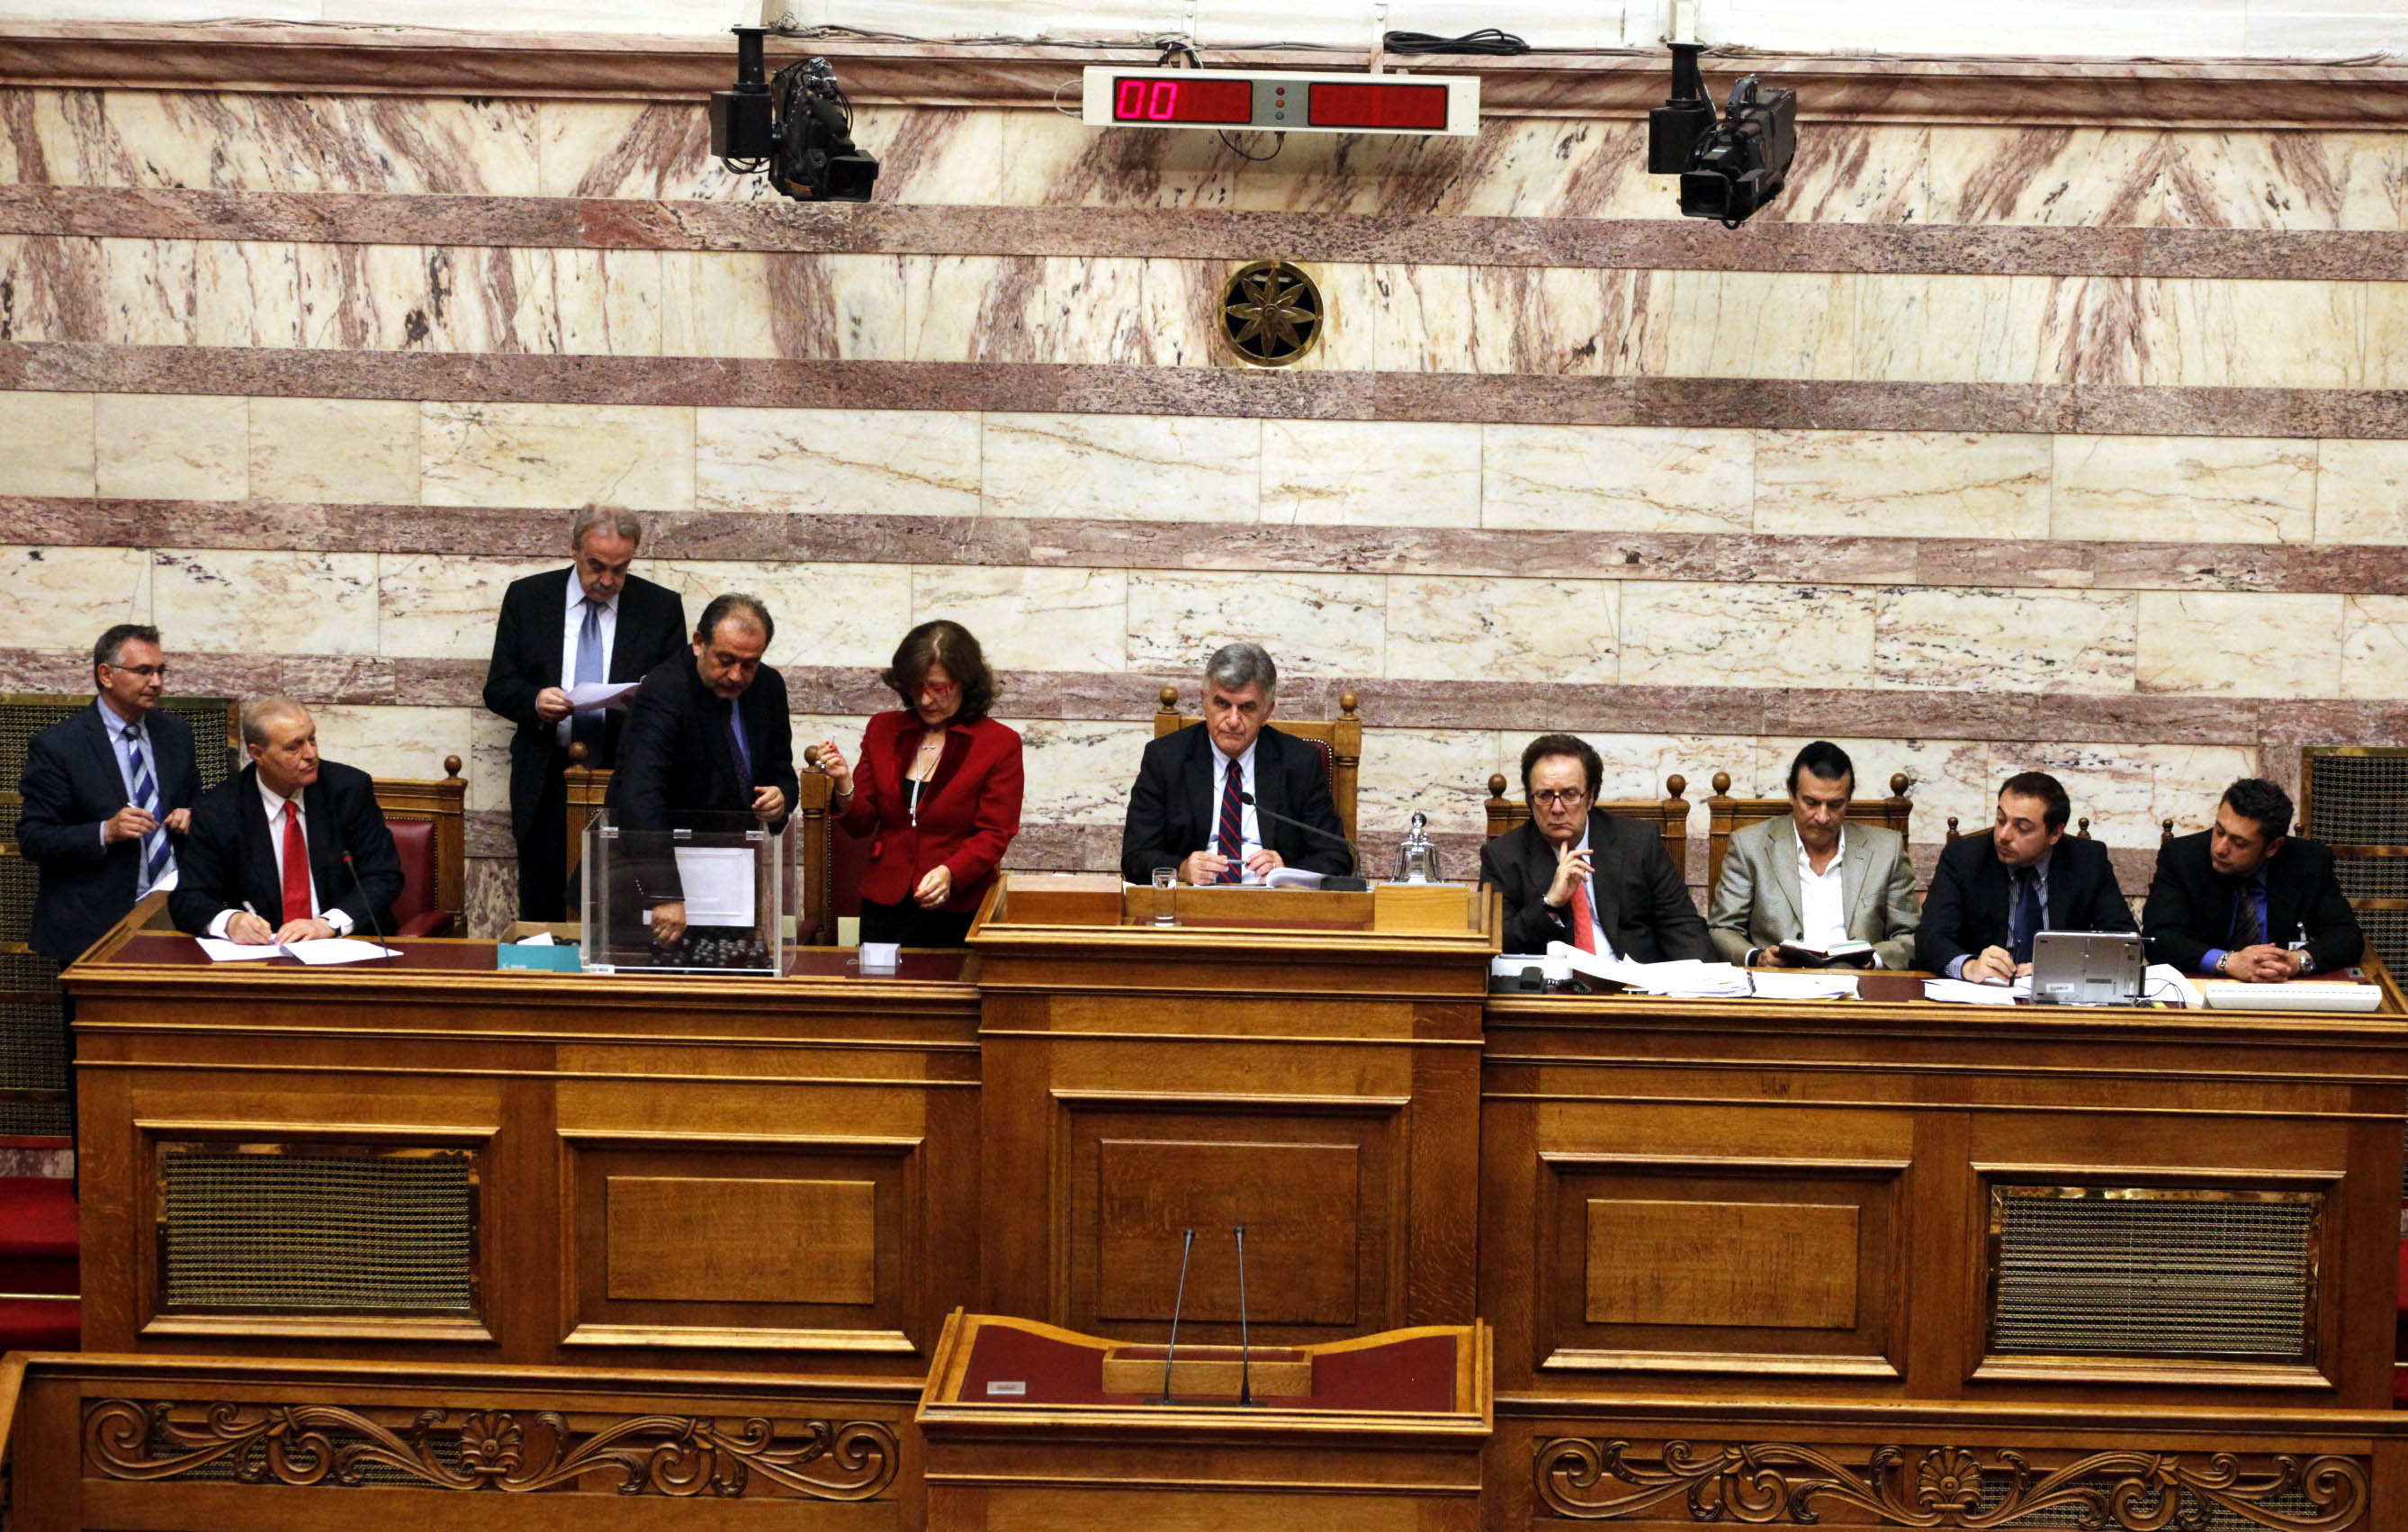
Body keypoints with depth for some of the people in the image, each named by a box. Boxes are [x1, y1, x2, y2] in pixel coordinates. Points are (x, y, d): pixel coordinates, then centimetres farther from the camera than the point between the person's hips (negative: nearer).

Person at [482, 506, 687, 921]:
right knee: (542, 916, 2)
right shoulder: (526, 598, 7)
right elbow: (497, 688, 7)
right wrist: (534, 701, -15)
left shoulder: (661, 607, 5)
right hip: (546, 785, 1)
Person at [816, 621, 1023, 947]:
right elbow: (862, 823, 11)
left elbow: (994, 835, -7)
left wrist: (949, 873, -24)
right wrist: (844, 786, -10)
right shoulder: (883, 730, 10)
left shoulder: (1000, 743, -2)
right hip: (883, 908, 3)